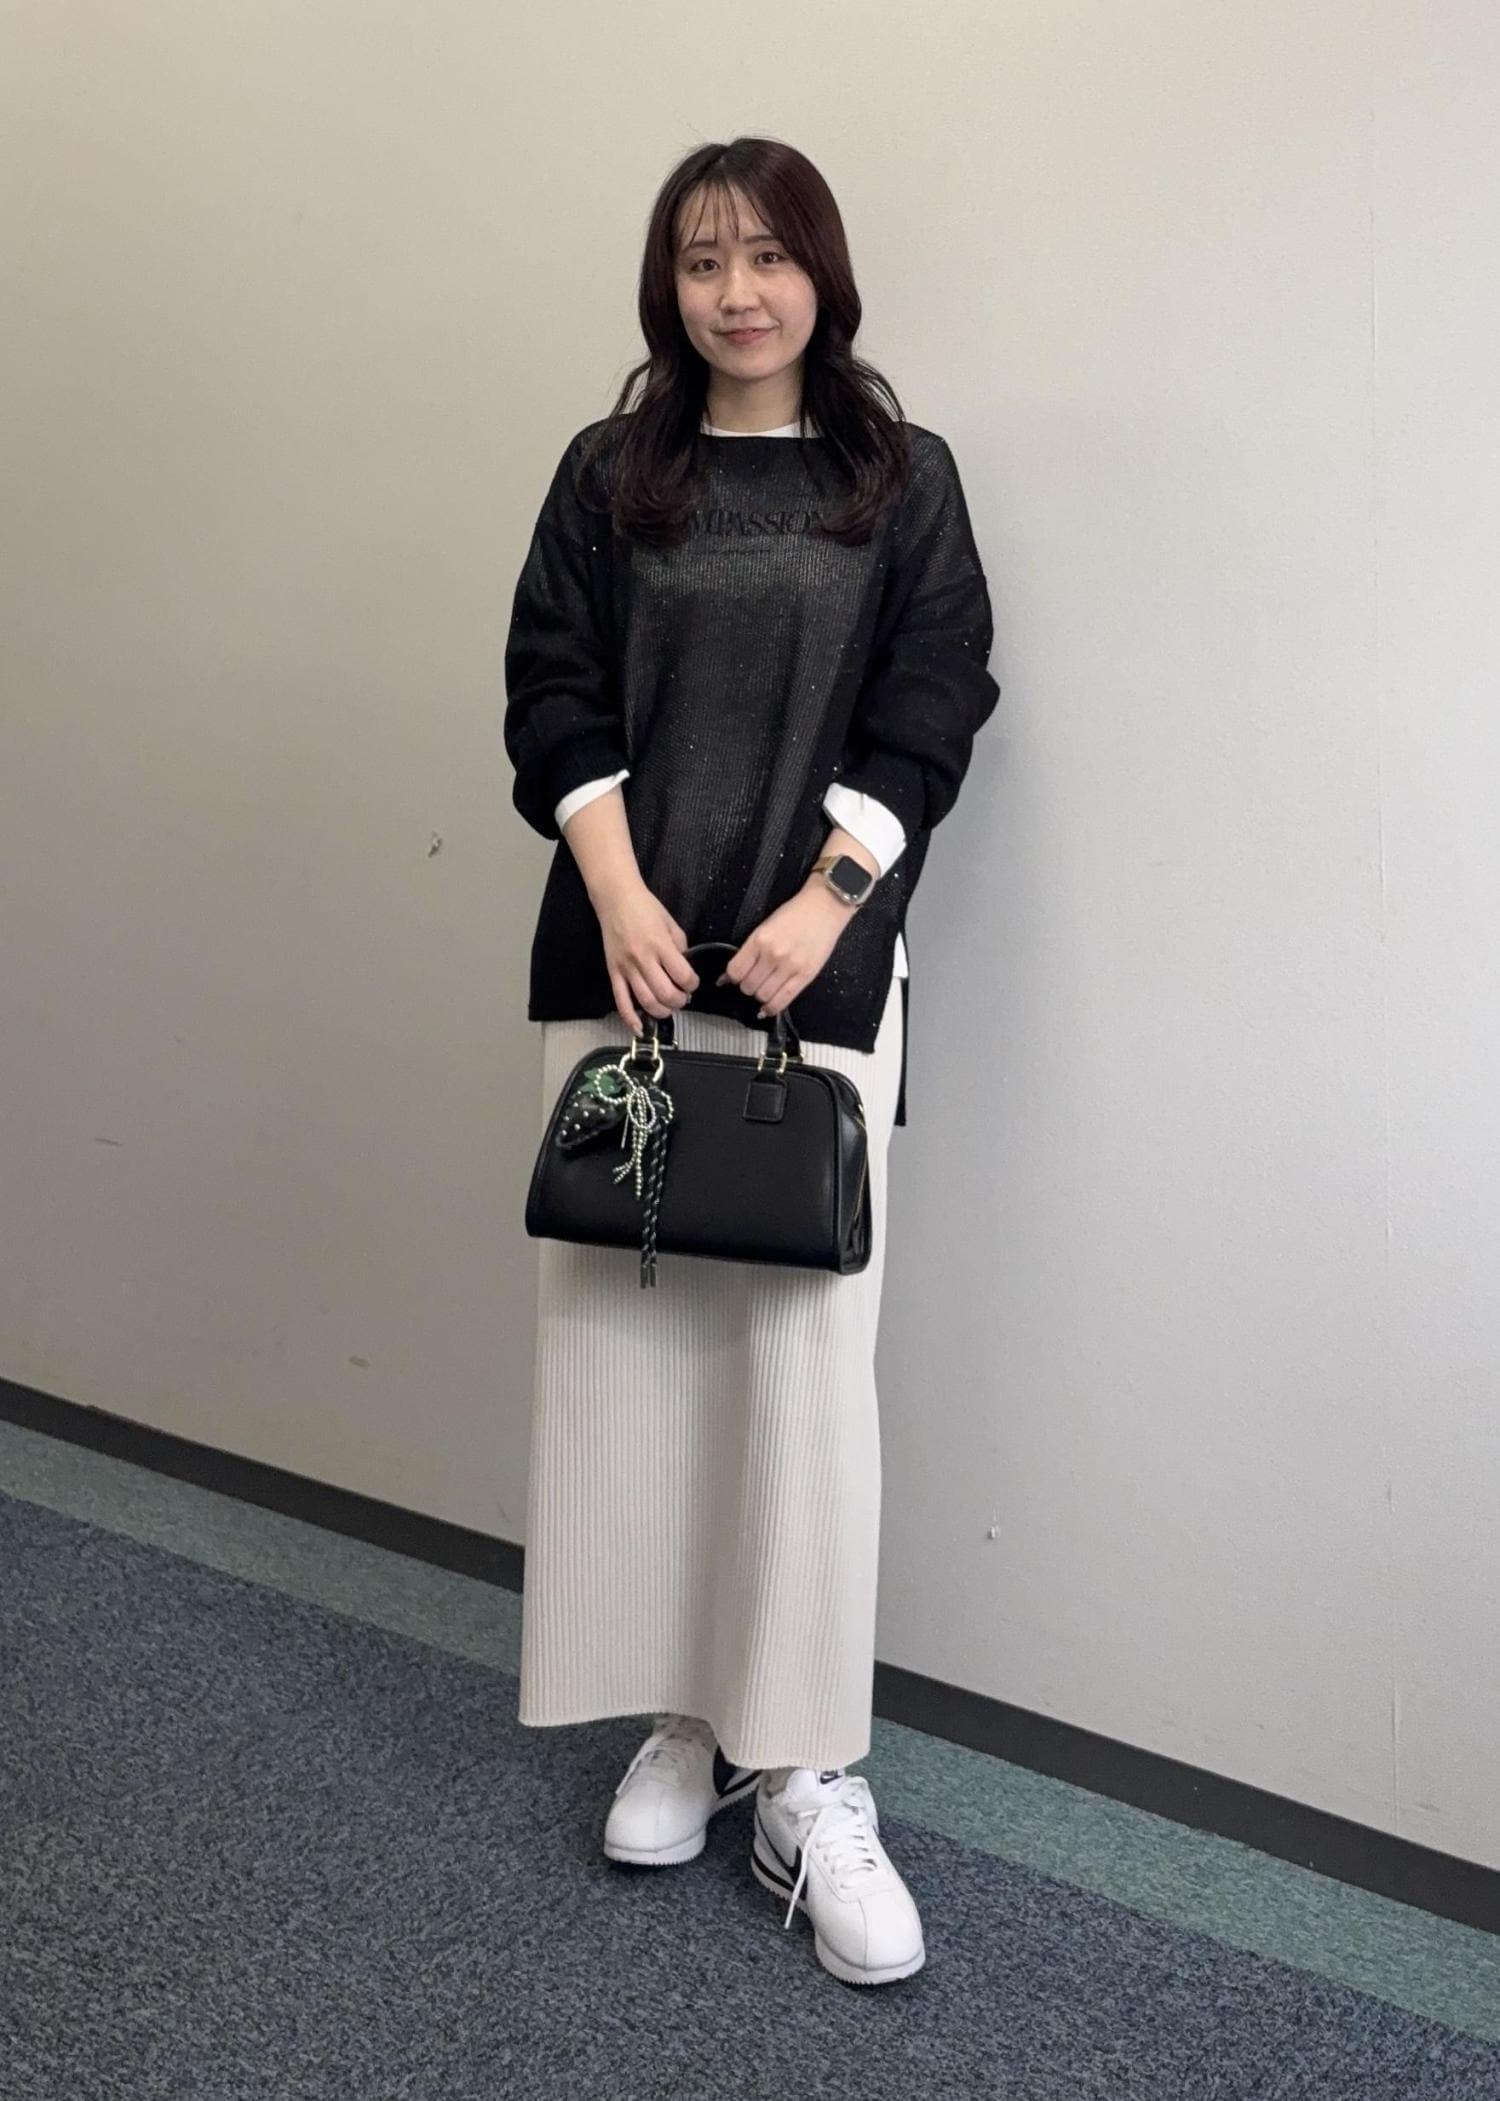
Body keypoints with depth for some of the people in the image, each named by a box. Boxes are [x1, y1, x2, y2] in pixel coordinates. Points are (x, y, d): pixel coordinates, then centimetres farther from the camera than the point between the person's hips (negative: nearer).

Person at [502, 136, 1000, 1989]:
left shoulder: (902, 477, 8)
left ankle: (807, 1777, 4)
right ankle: (682, 1715, 17)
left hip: (821, 968, -2)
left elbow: (928, 722, 1)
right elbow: (554, 700, 5)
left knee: (805, 1352, -6)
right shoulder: (608, 473, 12)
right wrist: (618, 898, -9)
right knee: (622, 1329, 3)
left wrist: (818, 910, -11)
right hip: (630, 956, 2)